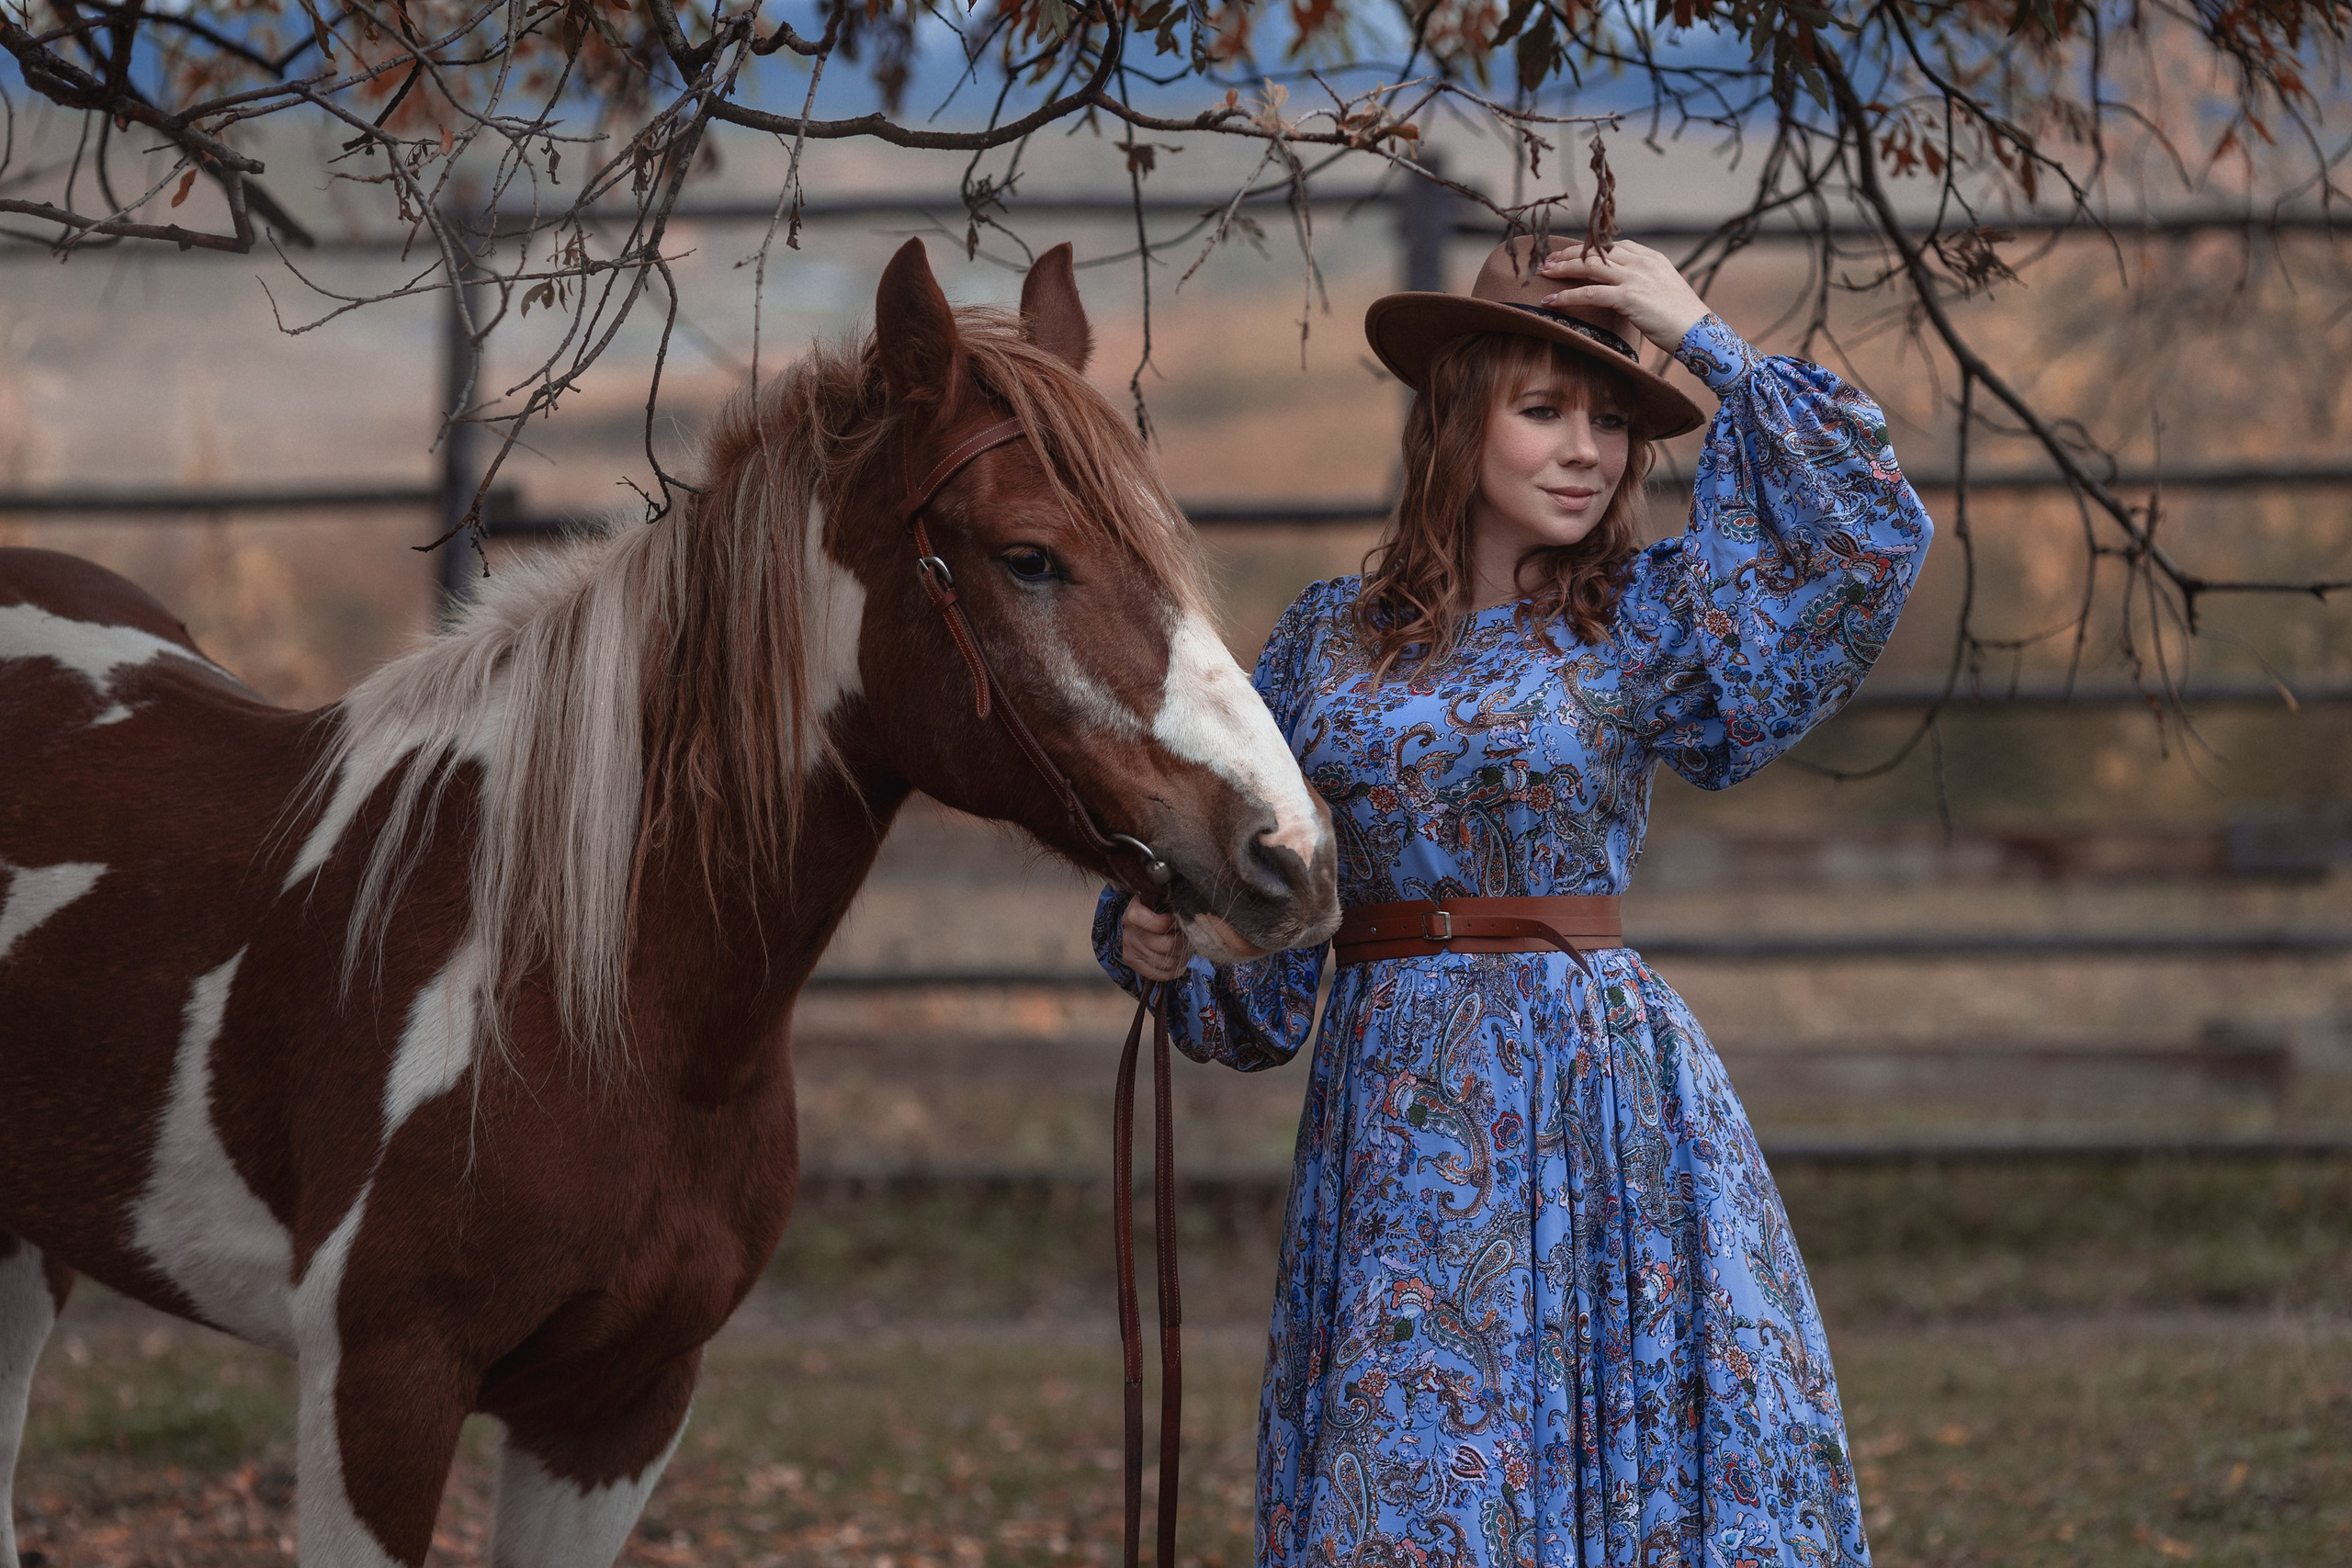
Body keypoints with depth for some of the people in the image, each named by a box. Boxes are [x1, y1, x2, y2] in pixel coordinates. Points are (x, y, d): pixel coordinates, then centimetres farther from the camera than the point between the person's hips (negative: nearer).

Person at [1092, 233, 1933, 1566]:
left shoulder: (1644, 623, -1)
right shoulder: (1332, 636, 8)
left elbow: (1874, 534, -12)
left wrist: (1709, 344, -8)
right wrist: (1153, 934, -5)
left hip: (1591, 1093, -2)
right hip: (1387, 1096, 2)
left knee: (1611, 1441, -3)